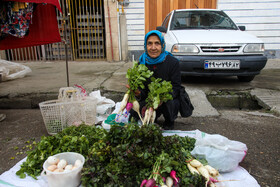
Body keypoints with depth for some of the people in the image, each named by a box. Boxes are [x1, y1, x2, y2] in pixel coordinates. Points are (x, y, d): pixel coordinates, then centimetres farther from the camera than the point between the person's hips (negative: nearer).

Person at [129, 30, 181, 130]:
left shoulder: (173, 62, -13)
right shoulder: (141, 62, -4)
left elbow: (175, 88, -15)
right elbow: (140, 87, -3)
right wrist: (138, 93, -30)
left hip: (169, 98, -3)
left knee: (168, 104, -37)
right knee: (134, 111, -20)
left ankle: (169, 121, 1)